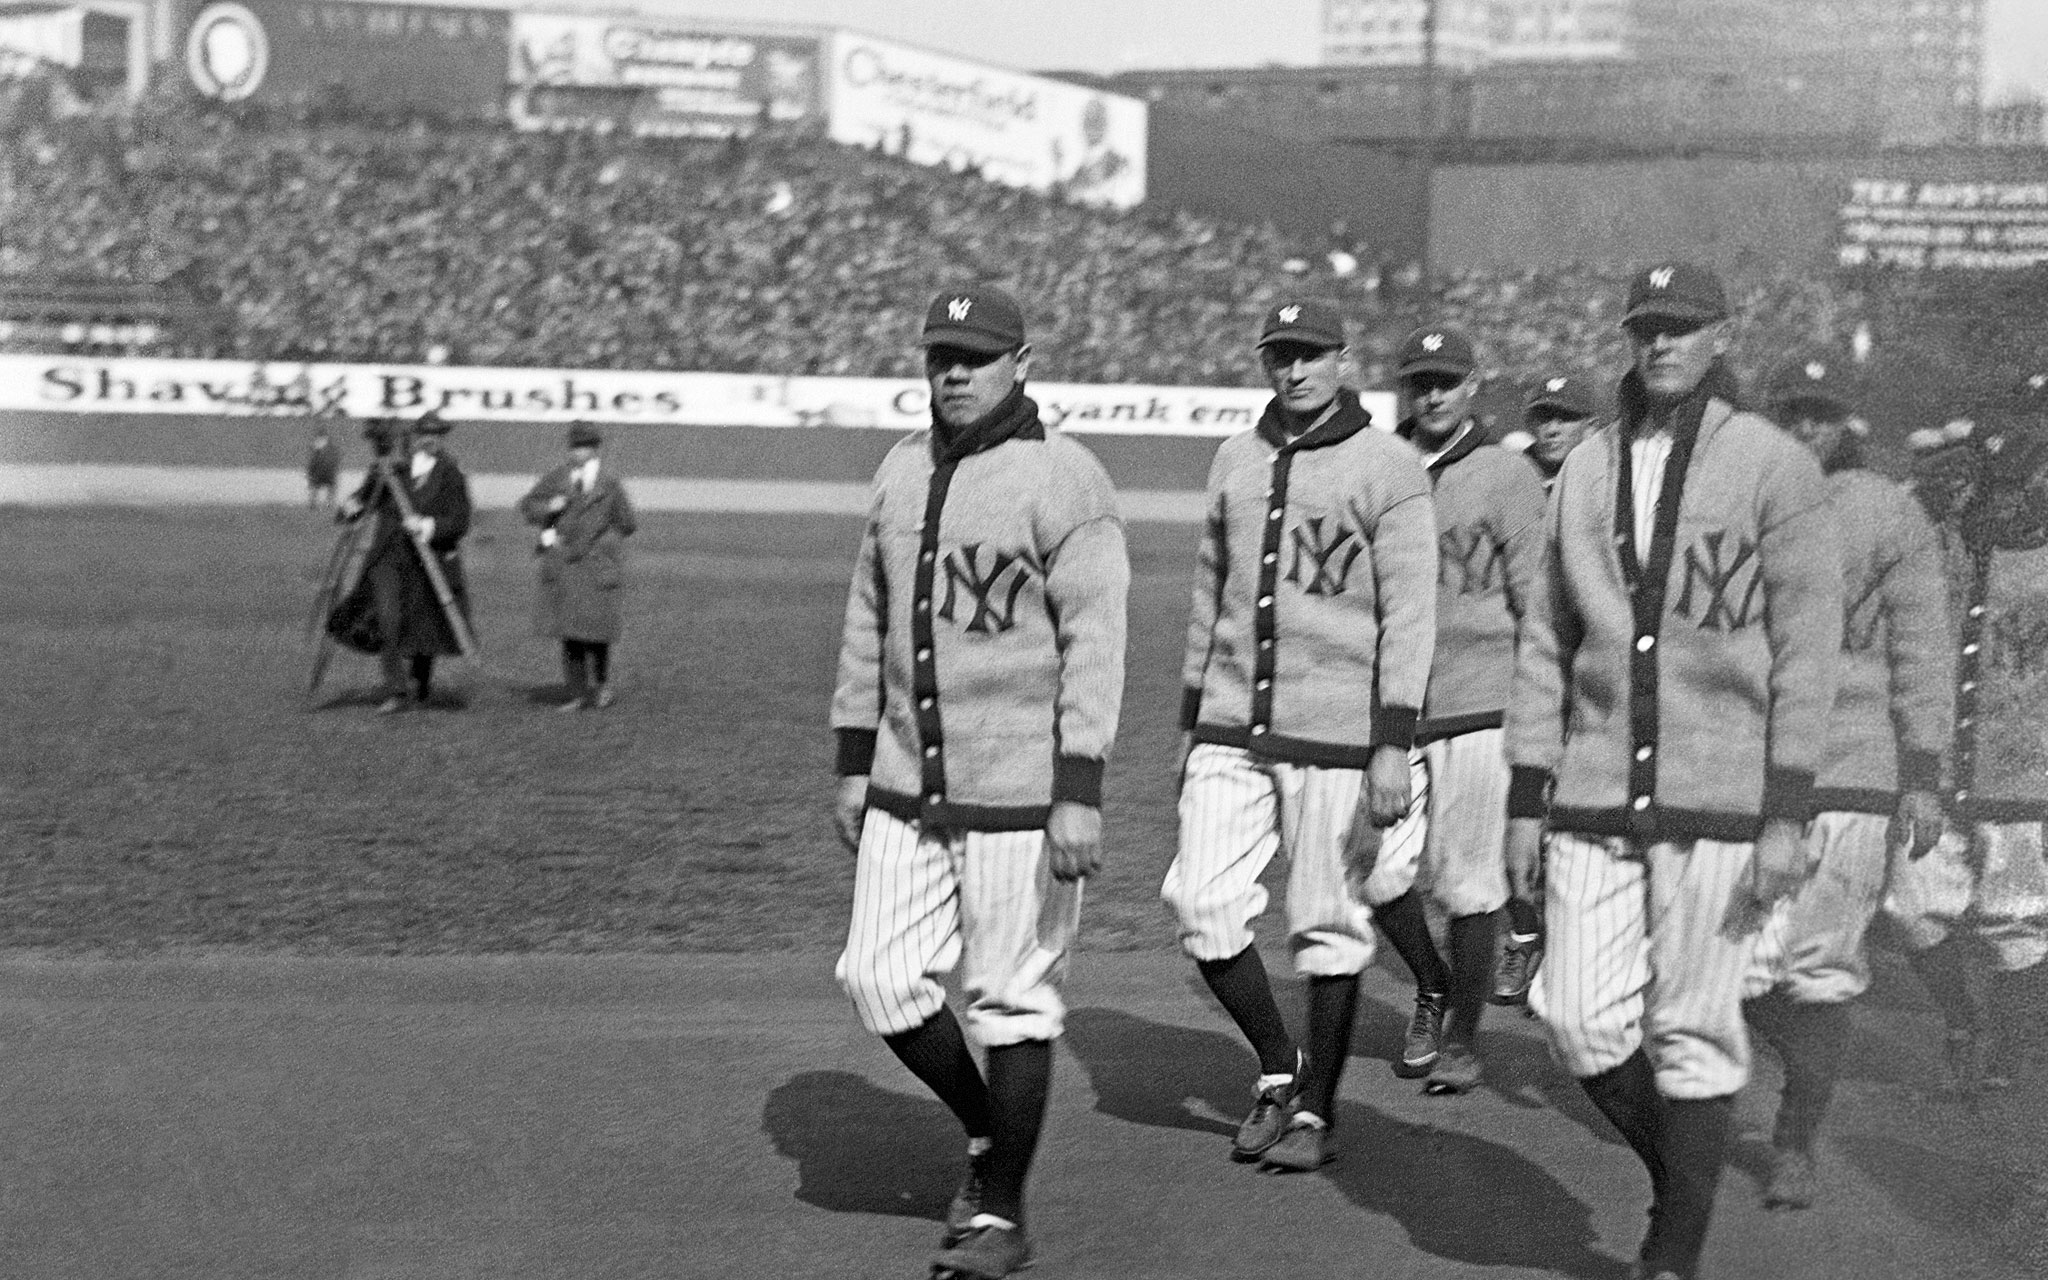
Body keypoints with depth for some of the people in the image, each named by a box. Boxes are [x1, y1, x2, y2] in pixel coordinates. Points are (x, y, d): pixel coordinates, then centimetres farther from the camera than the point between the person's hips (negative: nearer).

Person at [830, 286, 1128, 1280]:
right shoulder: (901, 470, 11)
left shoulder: (1064, 480, -10)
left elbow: (1095, 642, -15)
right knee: (881, 982, 4)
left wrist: (1079, 792, -20)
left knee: (1011, 999, 1)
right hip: (908, 788, 6)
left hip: (1020, 794, -6)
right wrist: (854, 763, 15)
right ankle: (985, 1131, 28)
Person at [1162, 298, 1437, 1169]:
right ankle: (1277, 1071, 17)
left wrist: (1395, 744, -17)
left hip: (1336, 737, -4)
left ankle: (1315, 1108, 18)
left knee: (1329, 928, 3)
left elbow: (1409, 616, -9)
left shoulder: (1389, 470, -5)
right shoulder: (1236, 460, 12)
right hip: (1232, 731, 5)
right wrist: (1192, 722, 18)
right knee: (1202, 907, -4)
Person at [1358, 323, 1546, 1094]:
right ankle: (1430, 989, 23)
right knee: (1378, 876, -5)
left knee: (1465, 884, 1)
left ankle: (1462, 1038, 18)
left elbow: (1537, 600, -2)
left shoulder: (1507, 477, -1)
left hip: (1478, 707, -3)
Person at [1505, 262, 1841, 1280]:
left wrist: (1788, 813, -11)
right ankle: (1679, 1177, 25)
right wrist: (1526, 798, 9)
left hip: (1719, 802, -4)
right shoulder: (1585, 470, 11)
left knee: (1691, 1032, -1)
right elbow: (1546, 643, 14)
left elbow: (1805, 651, -6)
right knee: (1581, 1023, 0)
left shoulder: (1774, 468, -2)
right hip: (1594, 799, 4)